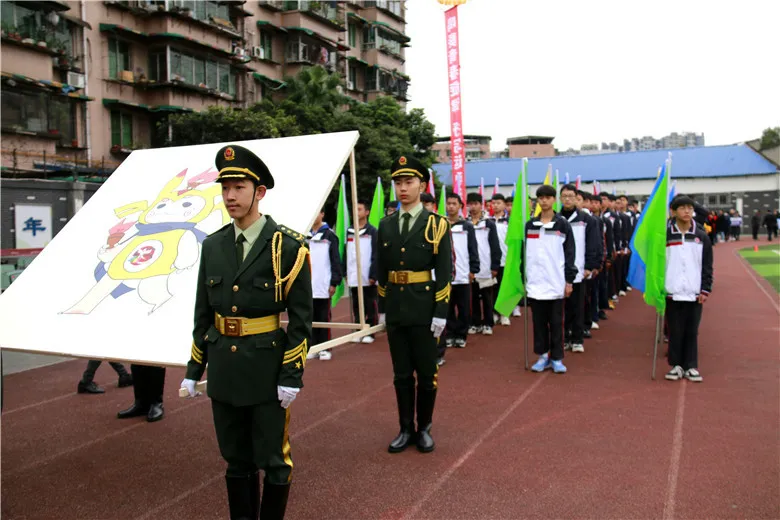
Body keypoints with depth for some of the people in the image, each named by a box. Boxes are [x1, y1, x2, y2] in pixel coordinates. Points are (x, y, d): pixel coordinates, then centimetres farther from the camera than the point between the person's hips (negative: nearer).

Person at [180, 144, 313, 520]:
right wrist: (194, 369, 10)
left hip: (267, 369, -4)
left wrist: (292, 375, -13)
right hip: (224, 369, 5)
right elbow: (203, 312, 10)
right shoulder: (213, 246, 5)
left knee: (273, 461, 7)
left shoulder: (288, 246, -10)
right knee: (237, 460, 17)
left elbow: (301, 317, -10)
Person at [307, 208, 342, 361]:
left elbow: (336, 261, -2)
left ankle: (325, 348, 10)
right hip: (307, 286, 3)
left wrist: (334, 282, -7)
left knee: (324, 318, 3)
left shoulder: (330, 235, 0)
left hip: (324, 286, -3)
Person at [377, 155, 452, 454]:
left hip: (424, 309, -4)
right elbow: (382, 270, 12)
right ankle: (406, 429, 24)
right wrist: (382, 308, 9)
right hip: (395, 310, 4)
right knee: (401, 374, 11)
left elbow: (445, 273, -8)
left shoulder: (437, 224, -5)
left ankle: (424, 428, 24)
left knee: (426, 373, 7)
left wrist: (441, 313, -13)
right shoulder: (386, 225, 8)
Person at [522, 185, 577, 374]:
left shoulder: (563, 224, 2)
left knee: (556, 322, 4)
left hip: (556, 282, -2)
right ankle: (543, 356, 17)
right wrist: (522, 278, 6)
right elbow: (524, 253, 10)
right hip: (535, 282, 2)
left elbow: (569, 254, 1)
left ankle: (557, 358, 12)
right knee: (539, 322, 7)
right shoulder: (529, 225, 8)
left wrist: (569, 280, -4)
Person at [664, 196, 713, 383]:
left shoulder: (701, 236, 5)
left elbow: (707, 266, 7)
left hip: (694, 292, 1)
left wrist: (705, 290, 0)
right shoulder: (665, 235, 0)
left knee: (692, 331, 6)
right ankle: (676, 365, 15)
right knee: (675, 330, 4)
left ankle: (691, 366, 15)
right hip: (672, 292, -1)